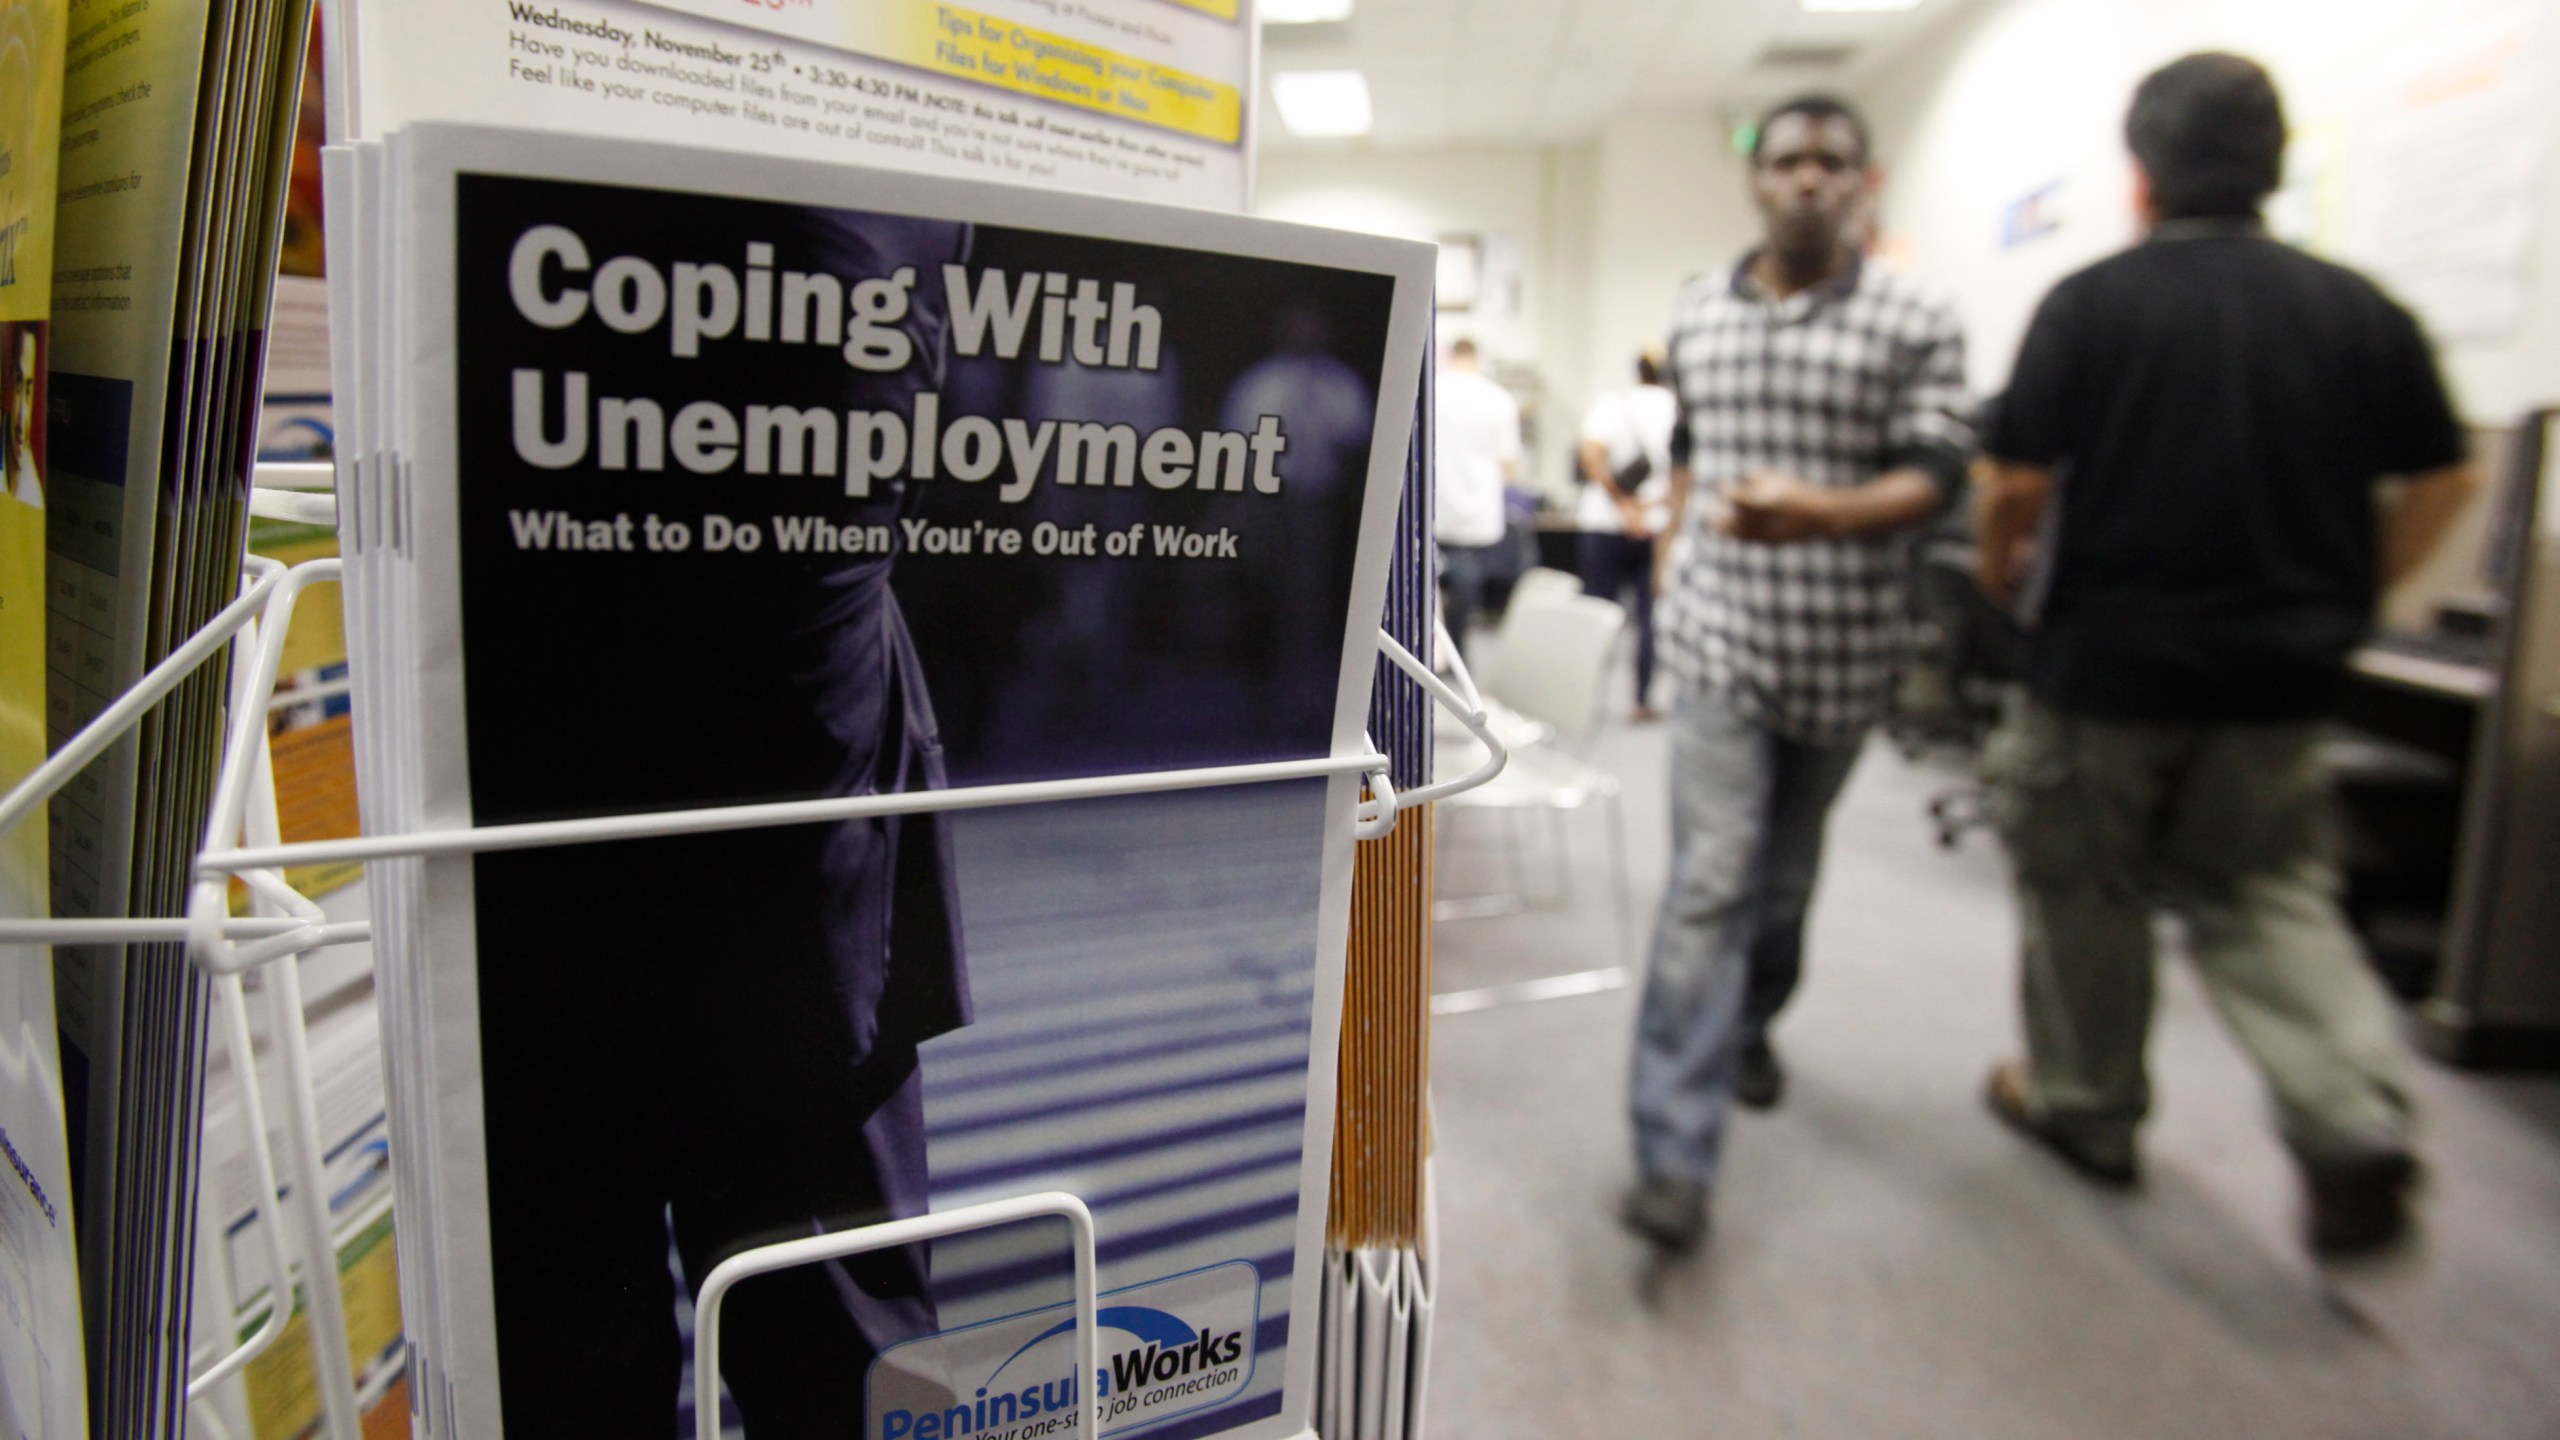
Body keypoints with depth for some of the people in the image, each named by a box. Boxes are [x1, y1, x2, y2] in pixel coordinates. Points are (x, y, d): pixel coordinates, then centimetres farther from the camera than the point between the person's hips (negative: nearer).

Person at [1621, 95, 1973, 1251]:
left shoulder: (1916, 324, -2)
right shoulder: (1694, 316, 8)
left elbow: (1933, 477, -12)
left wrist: (1814, 514, -30)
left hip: (1840, 652, 0)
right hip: (1718, 638, 0)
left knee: (1787, 870, 16)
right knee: (1709, 883, -10)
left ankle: (1751, 1025, 43)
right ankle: (1673, 1156, -9)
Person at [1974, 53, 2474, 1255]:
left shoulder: (2092, 303, -9)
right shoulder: (2358, 310, 3)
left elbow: (2013, 482, -12)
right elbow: (2442, 481, 8)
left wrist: (1998, 572, 6)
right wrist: (2345, 598, 17)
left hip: (2106, 666, -4)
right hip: (2278, 675, 4)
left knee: (2085, 896, 13)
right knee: (2267, 896, 17)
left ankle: (2085, 1107, 27)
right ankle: (2357, 1124, 3)